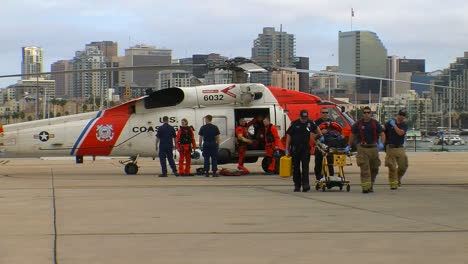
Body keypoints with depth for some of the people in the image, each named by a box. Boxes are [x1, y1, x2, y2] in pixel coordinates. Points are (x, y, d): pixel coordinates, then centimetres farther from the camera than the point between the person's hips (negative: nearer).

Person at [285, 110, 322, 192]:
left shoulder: (310, 123, 4)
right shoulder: (294, 124, -2)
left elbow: (316, 128, 27)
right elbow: (288, 136, 0)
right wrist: (287, 149, -3)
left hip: (306, 148, 1)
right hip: (295, 149, -1)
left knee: (305, 167, -9)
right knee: (296, 168, 6)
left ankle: (305, 184, -16)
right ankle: (297, 186, 12)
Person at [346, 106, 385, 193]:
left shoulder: (375, 123, 4)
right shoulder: (358, 124, 3)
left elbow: (382, 134, 1)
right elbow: (352, 135, 12)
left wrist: (381, 143, -16)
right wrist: (349, 146, 11)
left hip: (373, 148, 2)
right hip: (362, 148, -2)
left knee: (374, 169, 10)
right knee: (364, 169, -10)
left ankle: (371, 185, 26)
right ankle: (365, 187, -14)